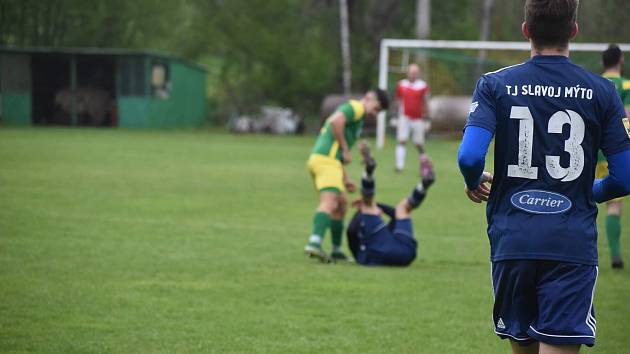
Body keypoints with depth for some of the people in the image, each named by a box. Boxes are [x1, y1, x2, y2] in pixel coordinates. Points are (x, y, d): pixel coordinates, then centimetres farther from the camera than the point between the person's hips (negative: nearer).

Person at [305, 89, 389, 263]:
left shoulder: (357, 116, 30)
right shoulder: (355, 107, -1)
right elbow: (336, 121, -21)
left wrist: (345, 178, 27)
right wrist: (345, 149, -14)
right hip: (326, 159, -10)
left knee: (341, 203, 19)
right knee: (329, 202, -21)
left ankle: (336, 250, 23)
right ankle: (314, 243, -38)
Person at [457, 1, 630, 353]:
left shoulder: (495, 85, 0)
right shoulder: (601, 92, 1)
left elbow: (470, 157, -12)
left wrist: (473, 183, 11)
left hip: (512, 241, 2)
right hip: (573, 245, -2)